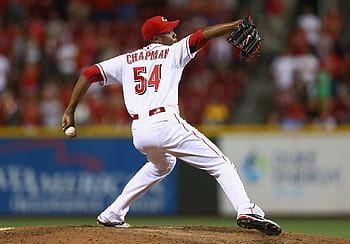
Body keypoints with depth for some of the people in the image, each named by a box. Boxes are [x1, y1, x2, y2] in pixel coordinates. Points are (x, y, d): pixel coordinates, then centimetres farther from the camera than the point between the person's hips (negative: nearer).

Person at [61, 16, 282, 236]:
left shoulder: (126, 60, 22)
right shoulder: (173, 52, 11)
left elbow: (89, 74, 16)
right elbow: (203, 36, 1)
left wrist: (70, 111, 18)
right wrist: (236, 25, -4)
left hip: (138, 133, 6)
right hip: (166, 124, -6)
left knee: (162, 164, 36)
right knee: (221, 164, -4)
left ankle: (112, 215, 33)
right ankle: (247, 211, -27)